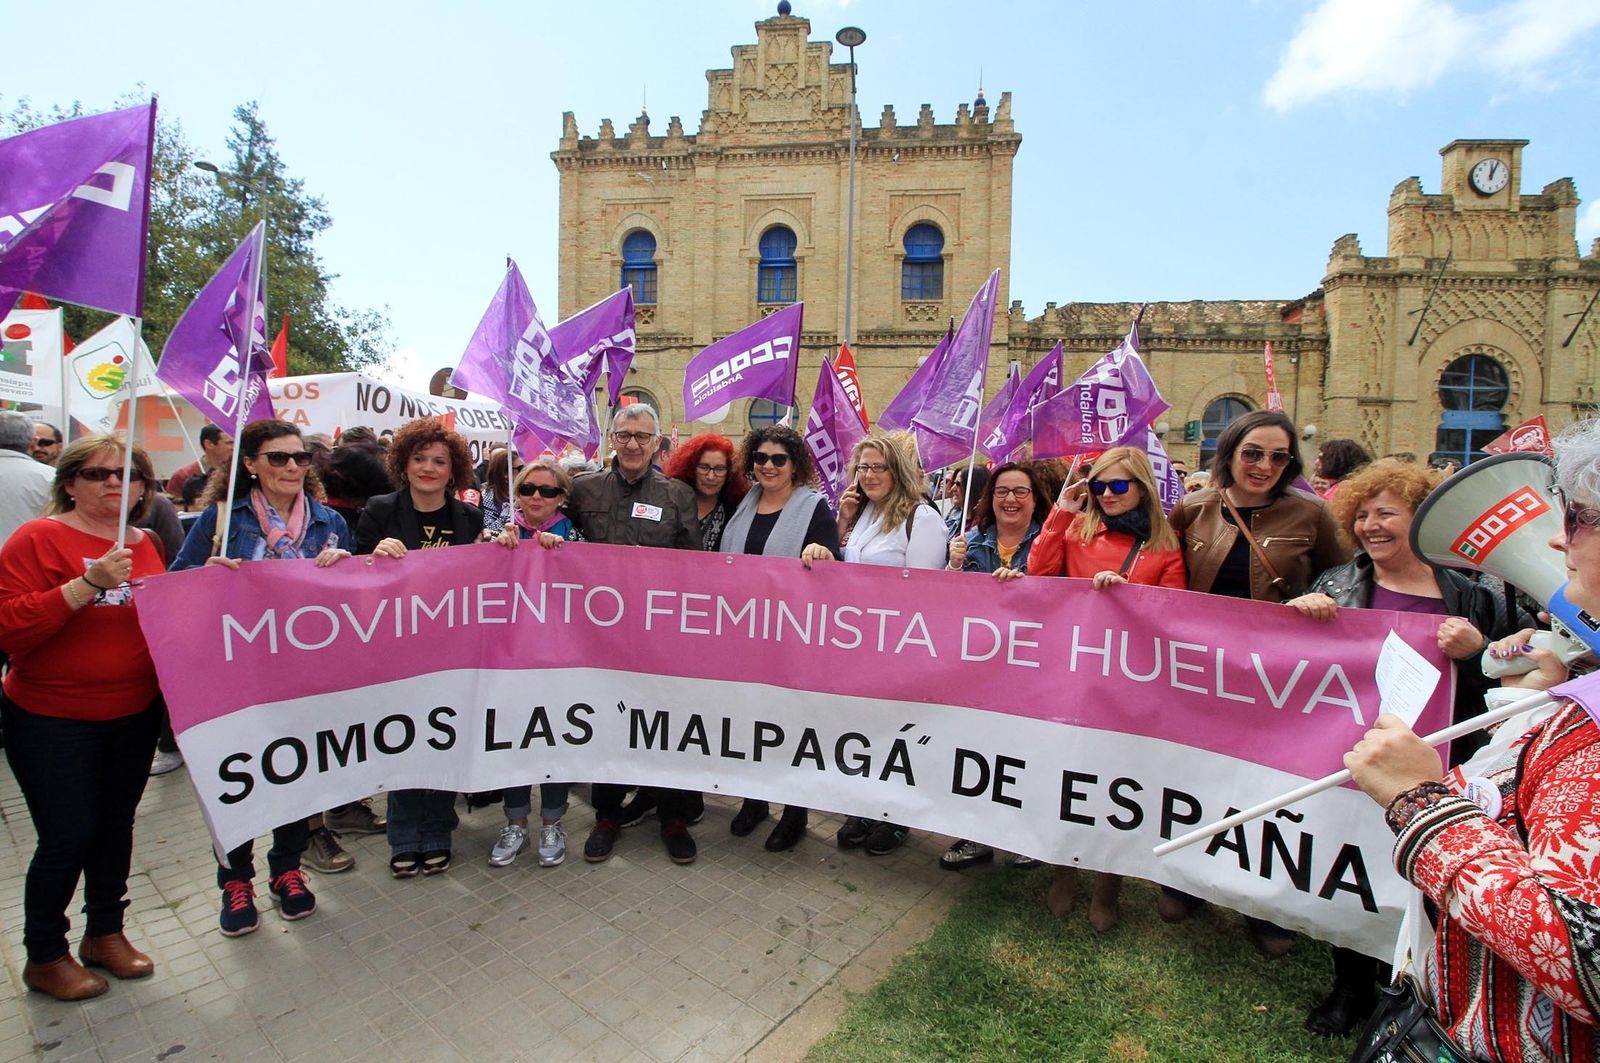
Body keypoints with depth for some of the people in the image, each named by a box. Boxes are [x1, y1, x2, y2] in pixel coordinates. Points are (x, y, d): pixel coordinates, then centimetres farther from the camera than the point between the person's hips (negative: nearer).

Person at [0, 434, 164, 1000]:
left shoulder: (145, 545, 6)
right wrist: (88, 583, -29)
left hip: (133, 715, 5)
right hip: (52, 721, -5)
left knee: (116, 825, 15)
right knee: (68, 836, 2)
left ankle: (105, 931, 34)